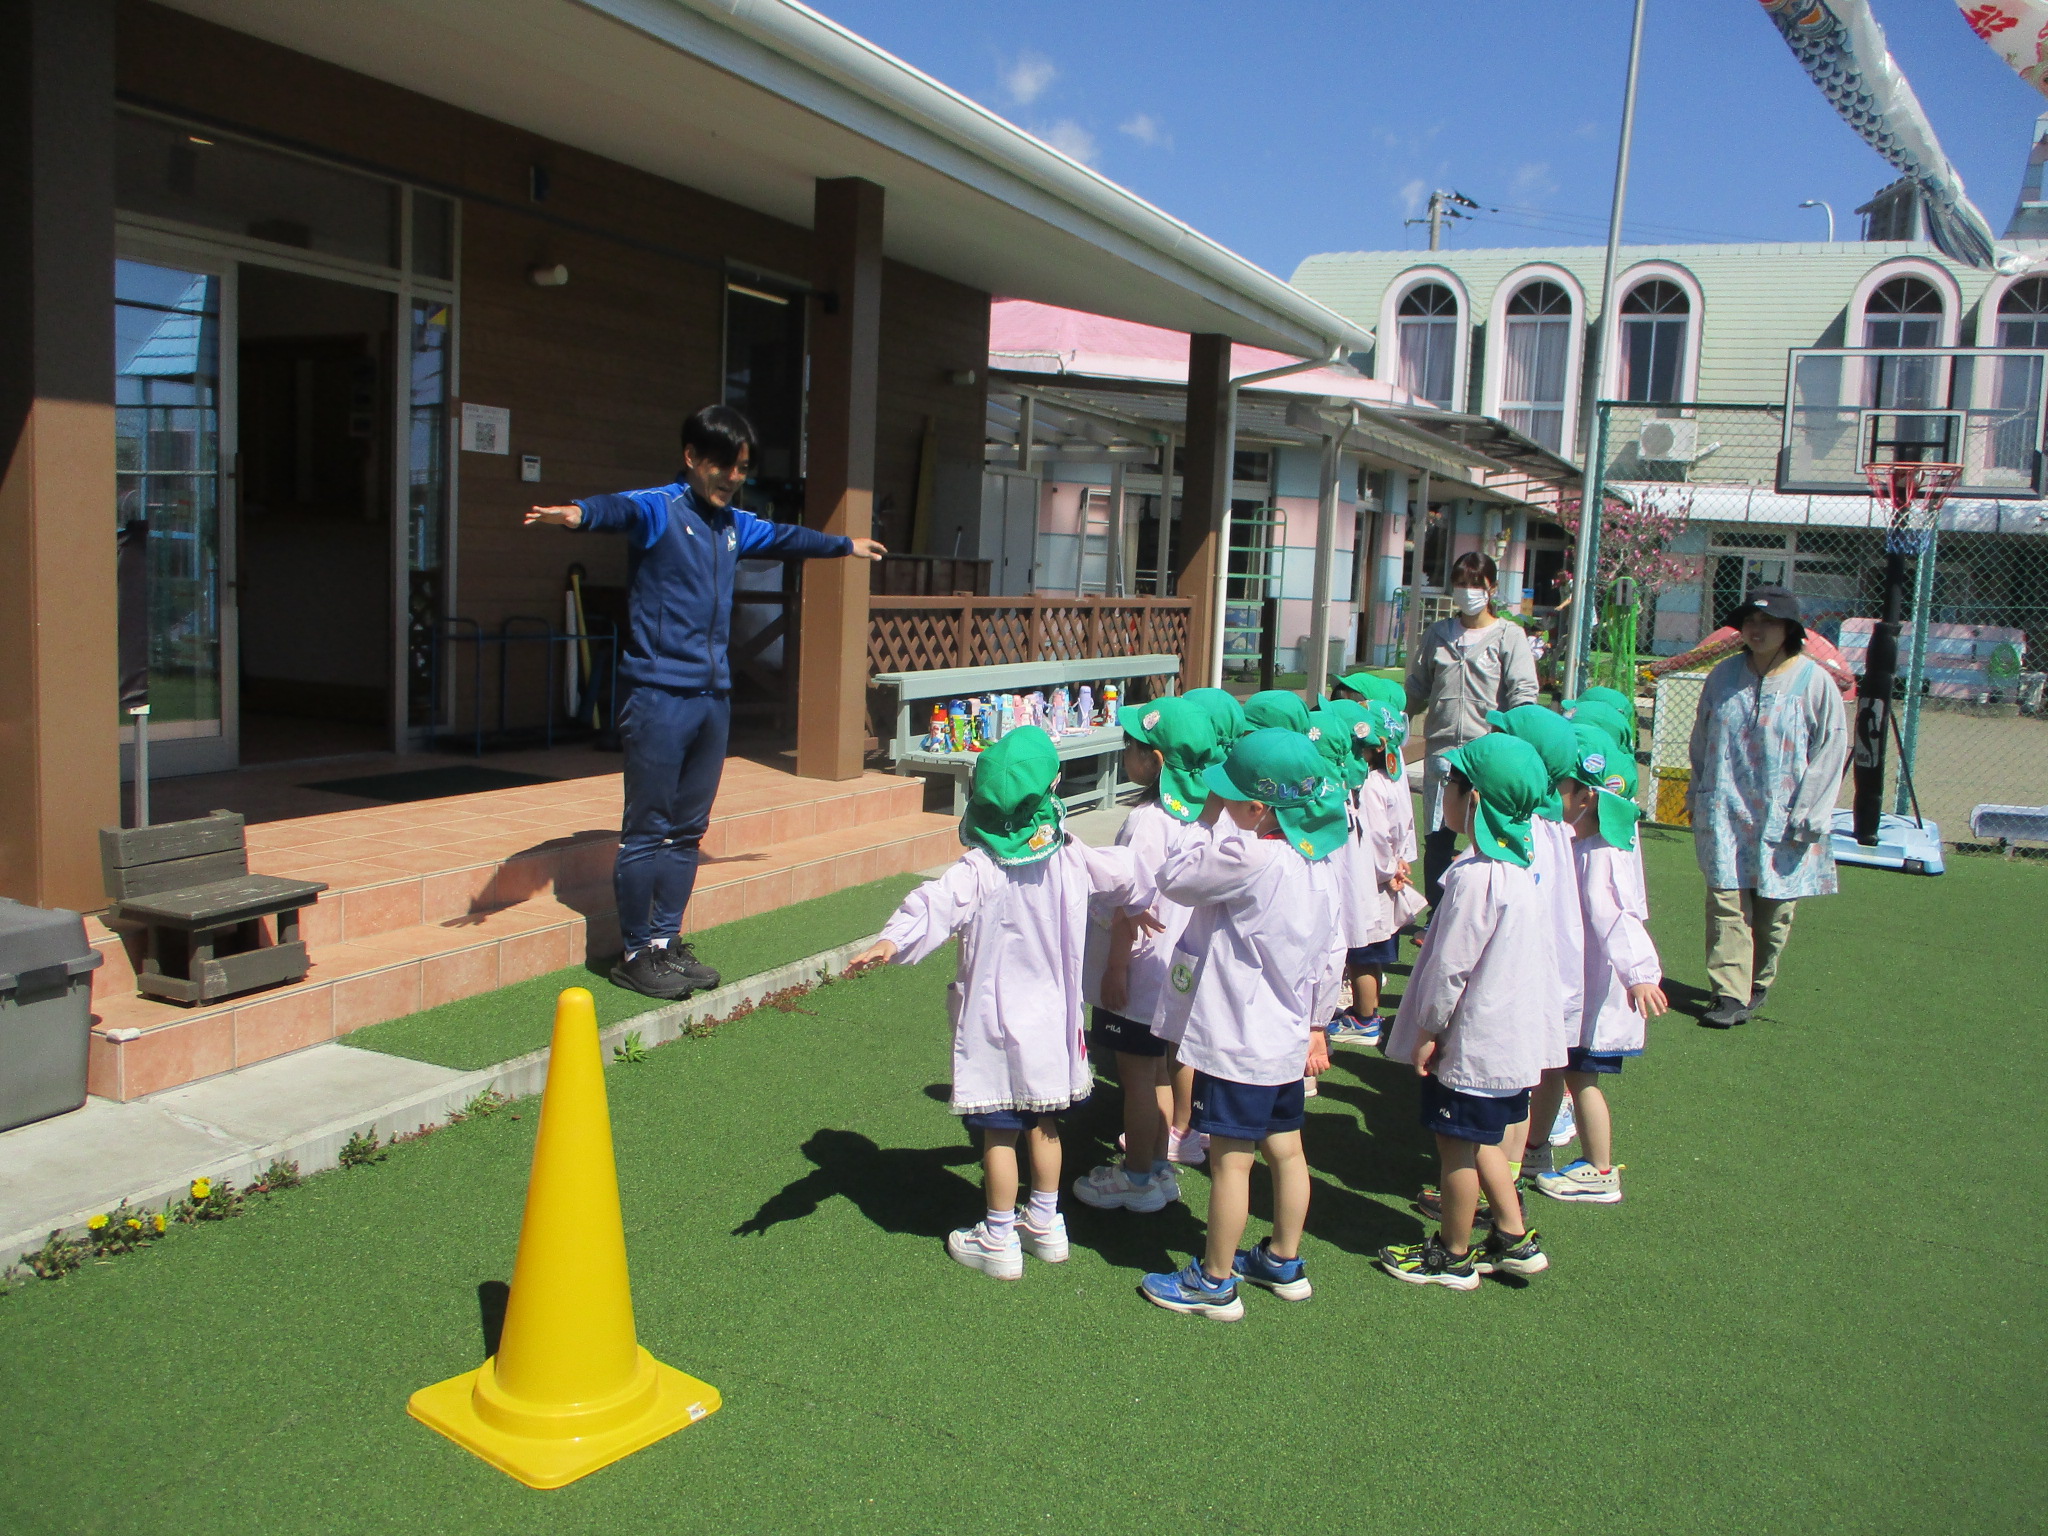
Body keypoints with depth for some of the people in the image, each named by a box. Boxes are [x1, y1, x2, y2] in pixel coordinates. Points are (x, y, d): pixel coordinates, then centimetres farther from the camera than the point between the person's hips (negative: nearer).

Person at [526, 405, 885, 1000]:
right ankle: (636, 953, 8)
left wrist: (845, 545, 54)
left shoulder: (734, 525, 17)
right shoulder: (658, 509, -6)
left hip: (713, 696, 8)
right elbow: (617, 509, -29)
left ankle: (667, 941, 22)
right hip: (660, 696, -7)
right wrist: (578, 513, -53)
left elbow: (786, 537, 37)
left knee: (687, 829, 12)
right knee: (648, 830, -2)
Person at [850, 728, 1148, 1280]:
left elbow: (936, 903, -37)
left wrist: (891, 941, -49)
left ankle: (999, 1241, 18)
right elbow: (1127, 874, 14)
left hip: (996, 1024, -5)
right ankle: (1046, 1225, 33)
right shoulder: (1071, 858, -4)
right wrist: (1145, 900, 35)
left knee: (999, 1132, 6)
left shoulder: (978, 869, -19)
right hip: (1054, 1019, 5)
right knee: (1044, 1123, 20)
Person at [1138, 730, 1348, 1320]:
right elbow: (1332, 951, 11)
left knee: (1230, 1159, 2)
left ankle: (1215, 1282, 15)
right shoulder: (1318, 861, 3)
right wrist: (1315, 1022, 20)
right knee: (1286, 1150, 18)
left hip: (1238, 1042, -9)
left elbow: (1174, 879, -14)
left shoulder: (1248, 856, -25)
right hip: (1288, 1036, 9)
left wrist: (1210, 819, -5)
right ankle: (1284, 1263, 34)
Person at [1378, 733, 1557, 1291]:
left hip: (1472, 1041, -9)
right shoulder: (1517, 867, 5)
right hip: (1511, 1032, 9)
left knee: (1457, 1144, 6)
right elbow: (1535, 958, 15)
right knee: (1480, 1140, 21)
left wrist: (1427, 1029, -10)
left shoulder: (1474, 877, -25)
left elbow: (1450, 965, -21)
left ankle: (1452, 1256, 20)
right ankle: (1515, 1240, 29)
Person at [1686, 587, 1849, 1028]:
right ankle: (1730, 994, -6)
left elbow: (1831, 752, -3)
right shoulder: (1724, 675, 6)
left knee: (1774, 908, 7)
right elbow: (1701, 739, 17)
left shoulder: (1815, 683, -4)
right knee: (1726, 900, -6)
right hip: (1725, 814, 2)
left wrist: (1808, 816, -7)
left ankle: (1758, 984, 25)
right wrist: (1697, 796, 15)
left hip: (1782, 820, -2)